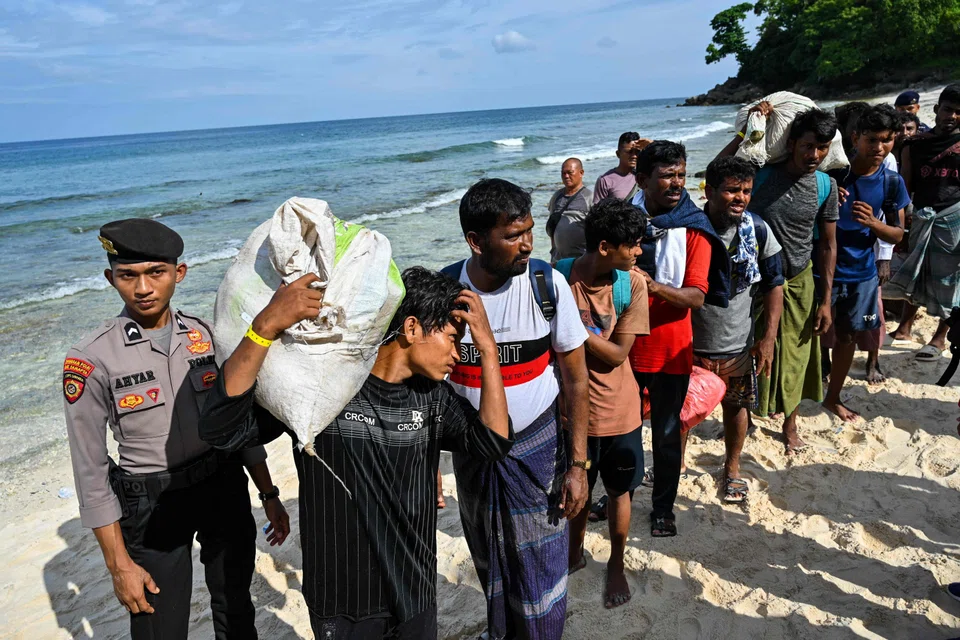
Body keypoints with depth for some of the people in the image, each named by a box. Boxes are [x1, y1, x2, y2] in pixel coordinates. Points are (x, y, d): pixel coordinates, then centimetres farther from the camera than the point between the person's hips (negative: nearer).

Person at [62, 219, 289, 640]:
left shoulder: (207, 336, -3)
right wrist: (118, 564, -9)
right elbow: (90, 470, -10)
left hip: (226, 489, 4)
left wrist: (269, 496, 8)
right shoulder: (92, 359, -14)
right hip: (152, 508, -3)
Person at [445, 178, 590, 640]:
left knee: (540, 573, 7)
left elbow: (576, 378, -8)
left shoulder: (547, 283, -15)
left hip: (536, 447, -2)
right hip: (471, 453, 2)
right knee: (488, 563, 22)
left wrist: (578, 465, -8)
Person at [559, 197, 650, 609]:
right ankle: (575, 553, 47)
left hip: (618, 410, 1)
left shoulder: (632, 283, -14)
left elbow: (617, 353, -16)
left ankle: (616, 564, 42)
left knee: (619, 491, 18)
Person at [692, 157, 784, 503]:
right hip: (690, 344, -2)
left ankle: (732, 468, 43)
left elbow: (773, 284, 1)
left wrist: (769, 337, -6)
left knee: (736, 407, 20)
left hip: (738, 344, 3)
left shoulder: (758, 230, -8)